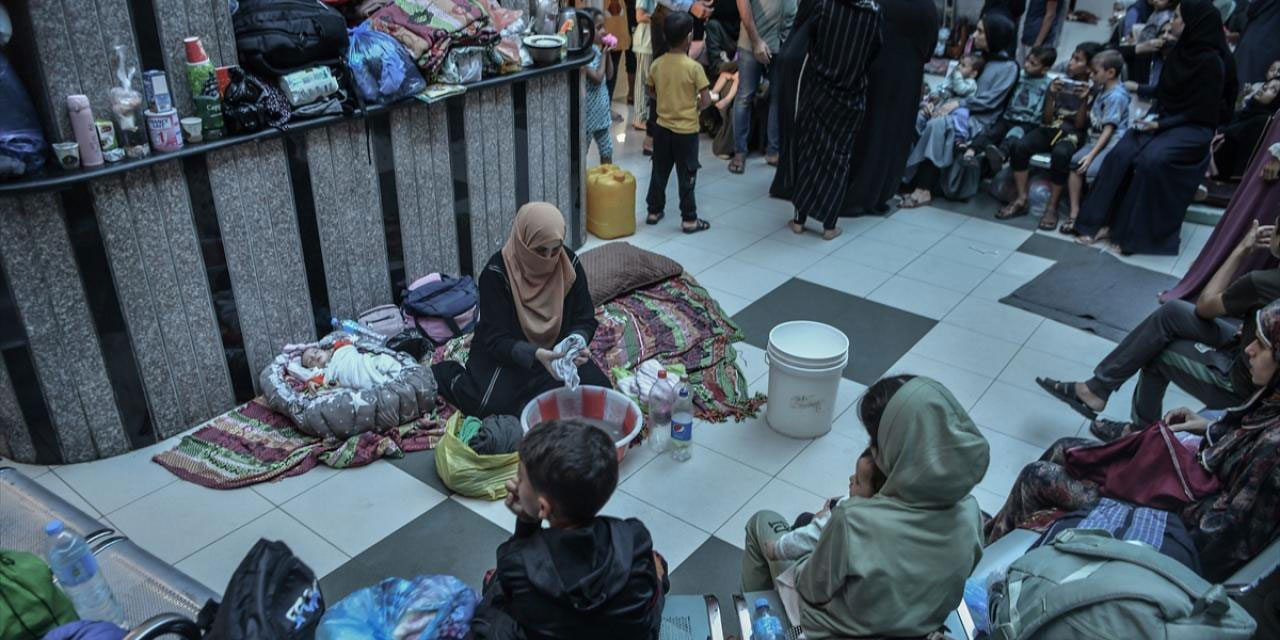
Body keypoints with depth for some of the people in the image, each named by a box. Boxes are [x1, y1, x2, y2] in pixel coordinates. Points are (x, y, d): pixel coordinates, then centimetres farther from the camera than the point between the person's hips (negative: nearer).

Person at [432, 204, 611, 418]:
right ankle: (453, 377, 6)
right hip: (506, 354, -3)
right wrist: (535, 355, -41)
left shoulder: (570, 265, -11)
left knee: (599, 389, -16)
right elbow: (496, 340, -23)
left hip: (557, 350, 4)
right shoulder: (496, 273, -22)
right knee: (493, 406, -26)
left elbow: (585, 320, -4)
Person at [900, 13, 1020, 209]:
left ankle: (924, 188, -34)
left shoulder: (1008, 67, -5)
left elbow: (990, 101, -13)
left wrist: (959, 104, -19)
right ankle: (913, 178, -26)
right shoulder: (979, 57, 19)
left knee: (938, 125, -32)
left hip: (980, 120, -7)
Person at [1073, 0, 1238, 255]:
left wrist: (1162, 124, -22)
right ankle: (1106, 221, -18)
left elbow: (1202, 111, -16)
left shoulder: (1211, 62, -16)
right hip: (1163, 119, 7)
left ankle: (1136, 232, -22)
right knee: (1121, 154, -19)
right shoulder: (1181, 50, 6)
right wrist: (1138, 89, 26)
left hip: (1192, 128, -7)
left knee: (1151, 160, -32)